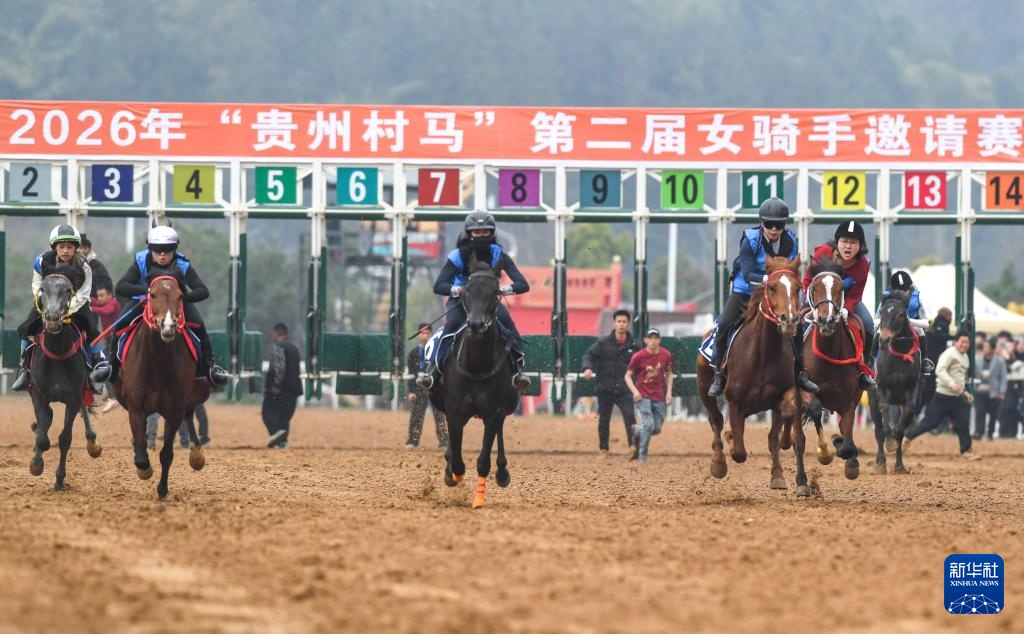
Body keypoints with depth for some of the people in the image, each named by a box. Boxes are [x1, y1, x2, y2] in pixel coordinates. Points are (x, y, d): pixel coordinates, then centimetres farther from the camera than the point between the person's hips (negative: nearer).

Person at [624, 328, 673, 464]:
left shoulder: (666, 355, 0)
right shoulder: (638, 356, -10)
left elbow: (668, 374, 15)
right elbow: (628, 376, -4)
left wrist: (669, 391, 4)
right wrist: (634, 391, -18)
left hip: (659, 397, 4)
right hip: (642, 395, -4)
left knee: (657, 429, 5)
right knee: (649, 424, -18)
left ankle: (637, 432, 37)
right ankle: (642, 456, -5)